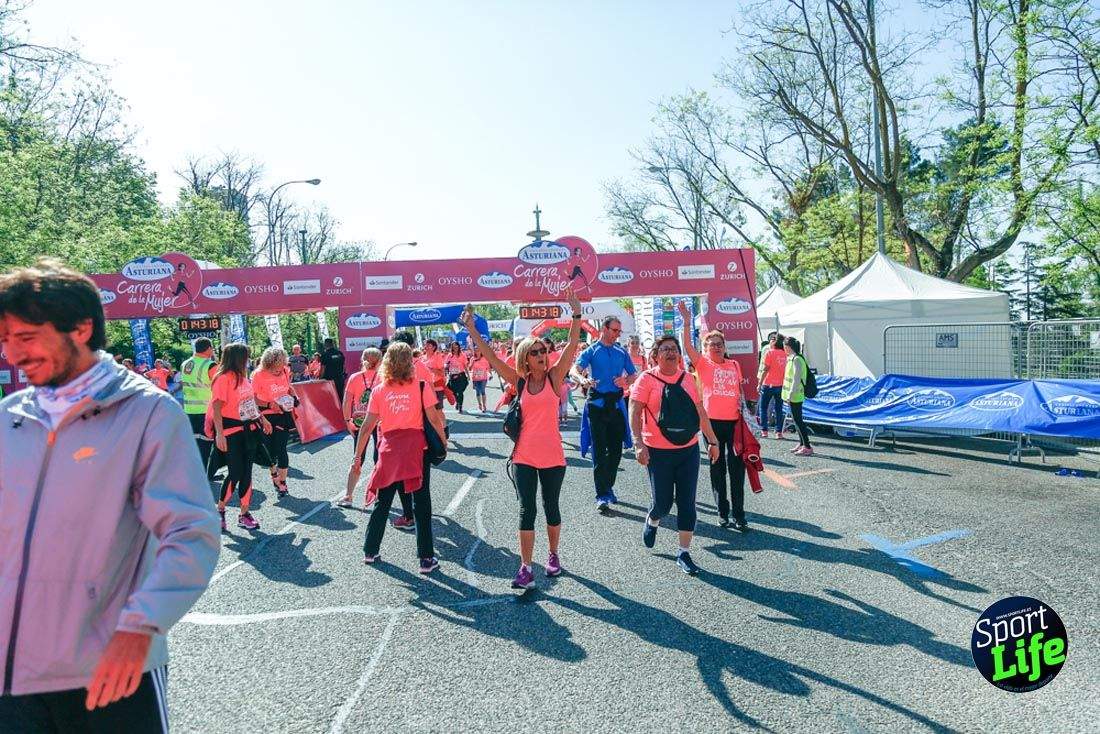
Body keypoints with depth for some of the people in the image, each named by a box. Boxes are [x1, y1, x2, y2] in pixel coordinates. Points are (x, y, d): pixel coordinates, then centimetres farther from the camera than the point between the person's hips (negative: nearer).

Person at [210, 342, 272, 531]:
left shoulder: (243, 377, 10)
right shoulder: (223, 378, -14)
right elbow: (216, 408, -17)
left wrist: (262, 418, 21)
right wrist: (220, 434, -23)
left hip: (248, 429, 7)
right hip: (231, 432, -7)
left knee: (246, 473, 8)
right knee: (235, 473, -5)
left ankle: (244, 514, 16)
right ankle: (220, 511, 17)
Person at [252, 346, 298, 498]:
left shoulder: (285, 371, -2)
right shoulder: (259, 375, -13)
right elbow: (253, 399, -11)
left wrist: (294, 397, 0)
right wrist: (270, 404, -23)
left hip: (284, 415, 2)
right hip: (266, 417, -2)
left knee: (281, 449, -2)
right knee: (270, 450, 7)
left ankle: (282, 482, 10)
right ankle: (274, 475, 33)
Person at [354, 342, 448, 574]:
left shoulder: (379, 391, 0)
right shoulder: (421, 386, -6)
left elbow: (367, 426, 1)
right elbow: (434, 419, -8)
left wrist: (358, 455, 8)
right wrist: (444, 441, 7)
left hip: (389, 450, 2)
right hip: (416, 449, -2)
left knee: (382, 503, 17)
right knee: (421, 505, 6)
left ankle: (370, 551, 28)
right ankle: (426, 558, 7)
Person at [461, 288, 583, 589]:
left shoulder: (554, 377, -1)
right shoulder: (519, 381, 2)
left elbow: (572, 346, -11)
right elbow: (491, 357, -2)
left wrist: (576, 316, -20)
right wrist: (471, 329, -8)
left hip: (552, 455, 0)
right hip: (525, 456, 1)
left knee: (551, 507, 13)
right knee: (526, 510, 0)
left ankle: (553, 555, 33)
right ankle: (525, 569, 3)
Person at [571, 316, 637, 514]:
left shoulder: (622, 352, 13)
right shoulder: (591, 351, 1)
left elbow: (633, 375, 15)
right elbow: (575, 370, -13)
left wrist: (625, 381, -8)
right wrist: (582, 379, -36)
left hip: (617, 403, 4)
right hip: (598, 404, -4)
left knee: (616, 449, 10)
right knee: (599, 450, -5)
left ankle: (608, 487, 28)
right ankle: (602, 496, -4)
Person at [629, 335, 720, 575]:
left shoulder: (687, 379, 7)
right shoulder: (647, 379, -6)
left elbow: (700, 412, 15)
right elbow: (634, 412, -11)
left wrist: (712, 440, 16)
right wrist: (639, 443, -21)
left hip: (689, 450, 4)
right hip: (659, 452, -4)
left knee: (687, 503, 4)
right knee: (662, 502, 4)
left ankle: (684, 553, 16)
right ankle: (652, 521, 40)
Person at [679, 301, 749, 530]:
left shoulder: (734, 365, 11)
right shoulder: (703, 364, -1)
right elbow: (688, 346, -16)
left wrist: (743, 410, 11)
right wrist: (687, 321, -22)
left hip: (734, 421, 3)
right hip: (713, 421, -3)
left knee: (737, 467, 1)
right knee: (717, 467, 8)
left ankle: (738, 514, 7)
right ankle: (723, 511, 18)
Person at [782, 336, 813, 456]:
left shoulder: (796, 359, -16)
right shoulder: (791, 358, 13)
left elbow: (796, 379, -21)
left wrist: (790, 395, -21)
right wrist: (788, 395, 19)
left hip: (795, 396, -10)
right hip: (794, 396, 10)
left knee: (798, 420, -7)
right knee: (797, 420, 15)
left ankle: (807, 447, -5)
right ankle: (801, 444, 24)